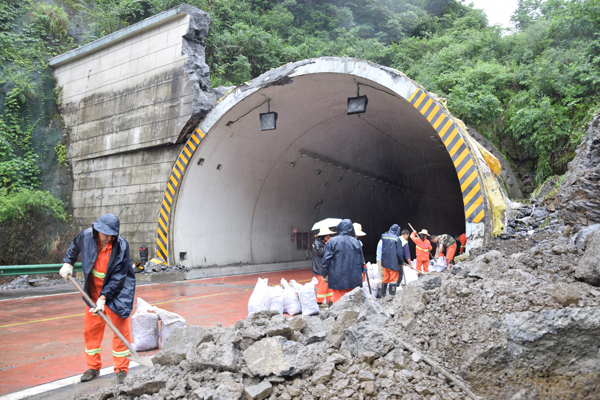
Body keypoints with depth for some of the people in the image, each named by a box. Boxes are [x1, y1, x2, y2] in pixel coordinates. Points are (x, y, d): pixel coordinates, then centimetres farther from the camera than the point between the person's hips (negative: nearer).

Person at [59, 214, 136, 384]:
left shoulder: (121, 246, -23)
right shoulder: (87, 236, -11)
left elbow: (118, 277, -21)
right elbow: (75, 246, 16)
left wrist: (103, 298, -24)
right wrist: (68, 263, 7)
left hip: (116, 293, -4)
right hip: (93, 291, 5)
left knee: (121, 329, -1)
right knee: (90, 329, 12)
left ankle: (121, 370, 12)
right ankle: (93, 368, 29)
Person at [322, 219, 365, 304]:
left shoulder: (332, 241, -7)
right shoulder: (356, 242, 2)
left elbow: (326, 259, -6)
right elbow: (361, 260, 8)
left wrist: (325, 274, 3)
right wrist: (360, 273, 21)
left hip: (338, 278, -2)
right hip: (353, 279, 3)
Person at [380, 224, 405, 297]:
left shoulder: (383, 237, 1)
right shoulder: (397, 239, -13)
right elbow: (399, 252, -10)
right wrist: (401, 262, 2)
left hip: (384, 262, 5)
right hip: (393, 263, -5)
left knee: (385, 278, 15)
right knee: (393, 279, 4)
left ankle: (383, 295, 21)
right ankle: (392, 295, 5)